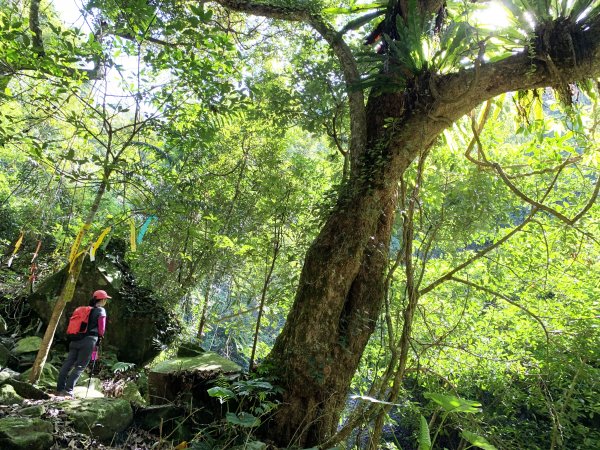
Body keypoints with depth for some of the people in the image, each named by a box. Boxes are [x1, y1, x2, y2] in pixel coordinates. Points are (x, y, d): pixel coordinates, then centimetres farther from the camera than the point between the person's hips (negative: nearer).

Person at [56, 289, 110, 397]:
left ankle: (59, 389, 5)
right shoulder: (101, 310, 1)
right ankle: (68, 390, -11)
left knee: (67, 364, 5)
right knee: (80, 367, -4)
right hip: (88, 340, -6)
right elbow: (101, 329, -3)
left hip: (75, 340, 7)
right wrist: (99, 338, 15)